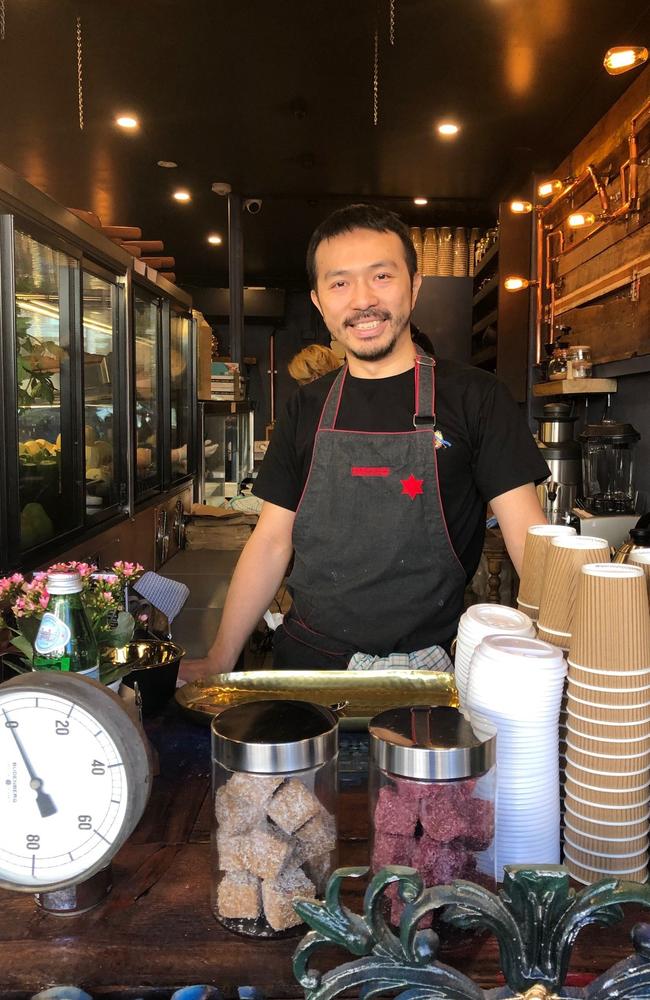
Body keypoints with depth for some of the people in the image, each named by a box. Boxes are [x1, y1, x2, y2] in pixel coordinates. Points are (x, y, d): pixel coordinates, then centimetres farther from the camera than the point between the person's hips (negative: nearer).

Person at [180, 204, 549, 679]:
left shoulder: (476, 396, -5)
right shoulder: (306, 409, 6)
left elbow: (528, 534, -9)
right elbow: (272, 541, 8)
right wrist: (219, 661, 4)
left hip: (425, 671, -3)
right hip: (305, 662, 3)